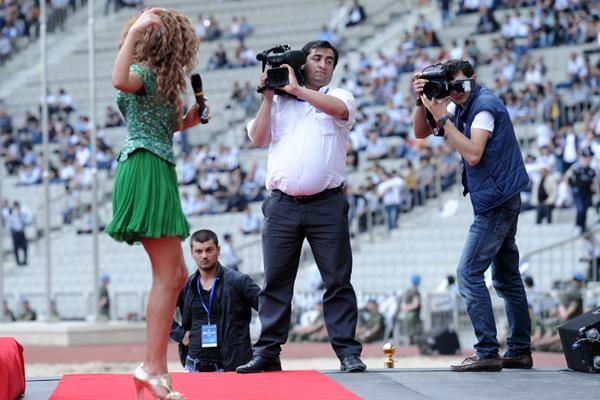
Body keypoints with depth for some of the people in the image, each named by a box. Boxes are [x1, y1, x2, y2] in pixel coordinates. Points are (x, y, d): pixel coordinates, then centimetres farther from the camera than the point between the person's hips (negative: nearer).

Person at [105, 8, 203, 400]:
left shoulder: (158, 79, 21)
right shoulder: (143, 73, -8)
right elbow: (120, 81, -33)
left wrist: (186, 123, 17)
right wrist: (135, 32, -36)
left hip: (157, 174, 10)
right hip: (147, 172, -10)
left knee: (177, 278, 11)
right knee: (168, 277, -13)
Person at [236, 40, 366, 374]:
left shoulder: (340, 97, 9)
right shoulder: (279, 103, 15)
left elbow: (339, 109, -14)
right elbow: (258, 138, 6)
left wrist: (296, 89, -10)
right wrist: (267, 96, 2)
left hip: (326, 205, -2)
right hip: (282, 205, 2)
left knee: (338, 281, -2)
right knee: (276, 281, 3)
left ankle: (348, 352, 0)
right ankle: (268, 352, 7)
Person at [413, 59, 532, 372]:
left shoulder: (484, 105, -15)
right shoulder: (460, 105, 11)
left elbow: (473, 154, -25)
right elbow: (420, 133, 12)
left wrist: (442, 117, -23)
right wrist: (421, 102, -5)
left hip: (496, 202, -10)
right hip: (502, 202, 10)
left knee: (469, 272, -12)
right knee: (507, 278, 12)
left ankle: (487, 353, -15)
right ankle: (520, 351, 16)